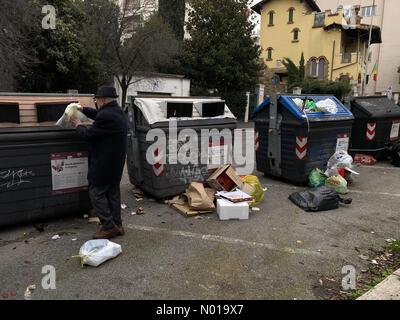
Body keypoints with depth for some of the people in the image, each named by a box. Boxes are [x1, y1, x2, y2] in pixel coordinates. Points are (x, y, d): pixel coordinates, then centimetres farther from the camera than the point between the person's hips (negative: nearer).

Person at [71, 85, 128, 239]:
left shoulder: (106, 116, -24)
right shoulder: (117, 111, 7)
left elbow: (88, 134, -16)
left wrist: (78, 125, 2)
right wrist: (83, 109, 23)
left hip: (103, 164, -10)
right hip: (116, 163, 10)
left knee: (97, 193, 1)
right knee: (113, 192, 14)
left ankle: (109, 227, 4)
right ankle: (117, 225, 21)